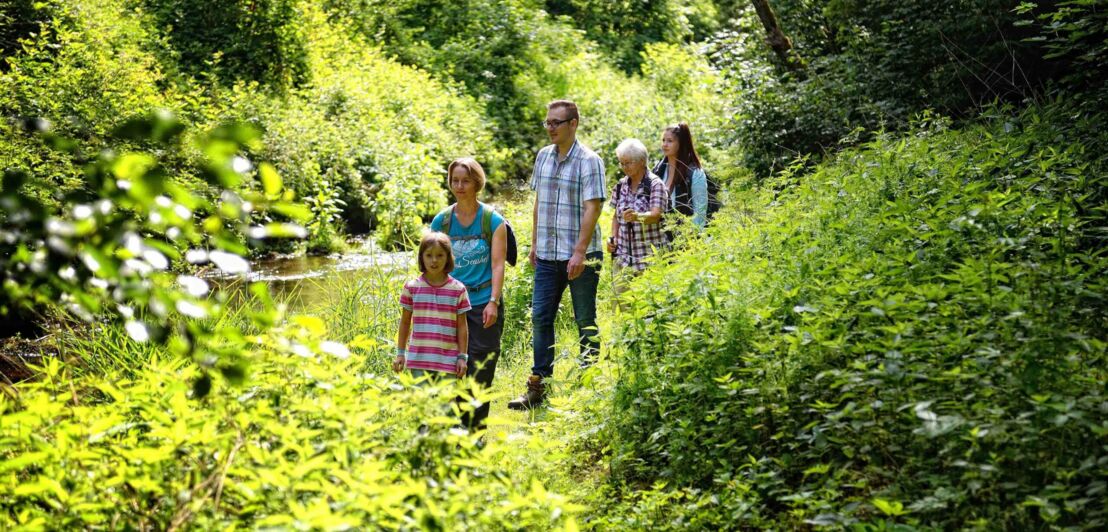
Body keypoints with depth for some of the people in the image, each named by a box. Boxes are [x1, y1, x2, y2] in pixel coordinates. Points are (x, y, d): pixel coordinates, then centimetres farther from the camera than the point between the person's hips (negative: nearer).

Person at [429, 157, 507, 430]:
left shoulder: (492, 220, 0)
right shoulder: (441, 221, 7)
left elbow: (497, 264, -5)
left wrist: (493, 302, -14)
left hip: (483, 304, -2)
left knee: (480, 371, -2)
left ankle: (476, 432, 9)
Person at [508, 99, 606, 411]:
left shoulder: (588, 161, -9)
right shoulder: (543, 157, 10)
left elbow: (592, 208, -15)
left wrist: (580, 252, -21)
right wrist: (534, 243, 15)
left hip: (580, 256, -6)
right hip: (548, 255, 6)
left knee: (585, 321, 4)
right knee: (540, 317, 2)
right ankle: (538, 386, 8)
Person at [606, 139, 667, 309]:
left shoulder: (655, 185, -6)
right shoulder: (620, 186, 11)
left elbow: (656, 215, -19)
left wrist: (638, 217, -39)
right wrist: (612, 238, 4)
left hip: (650, 256, -5)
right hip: (624, 257, 5)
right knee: (620, 300, -3)